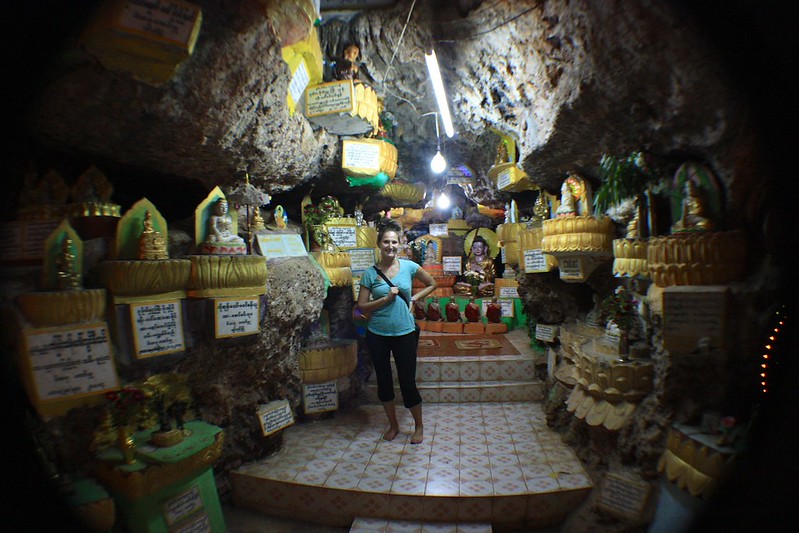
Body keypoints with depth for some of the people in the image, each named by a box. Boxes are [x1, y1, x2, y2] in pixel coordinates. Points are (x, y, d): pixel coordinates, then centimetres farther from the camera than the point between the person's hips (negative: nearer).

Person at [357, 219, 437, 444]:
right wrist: (386, 299, -17)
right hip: (377, 334, 2)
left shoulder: (409, 267, -4)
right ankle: (393, 425, 35)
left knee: (408, 382, 4)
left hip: (404, 332, -1)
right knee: (384, 381, 13)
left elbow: (432, 284, 10)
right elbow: (362, 305, -5)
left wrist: (413, 299, -2)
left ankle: (419, 426, 27)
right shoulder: (370, 273, -4)